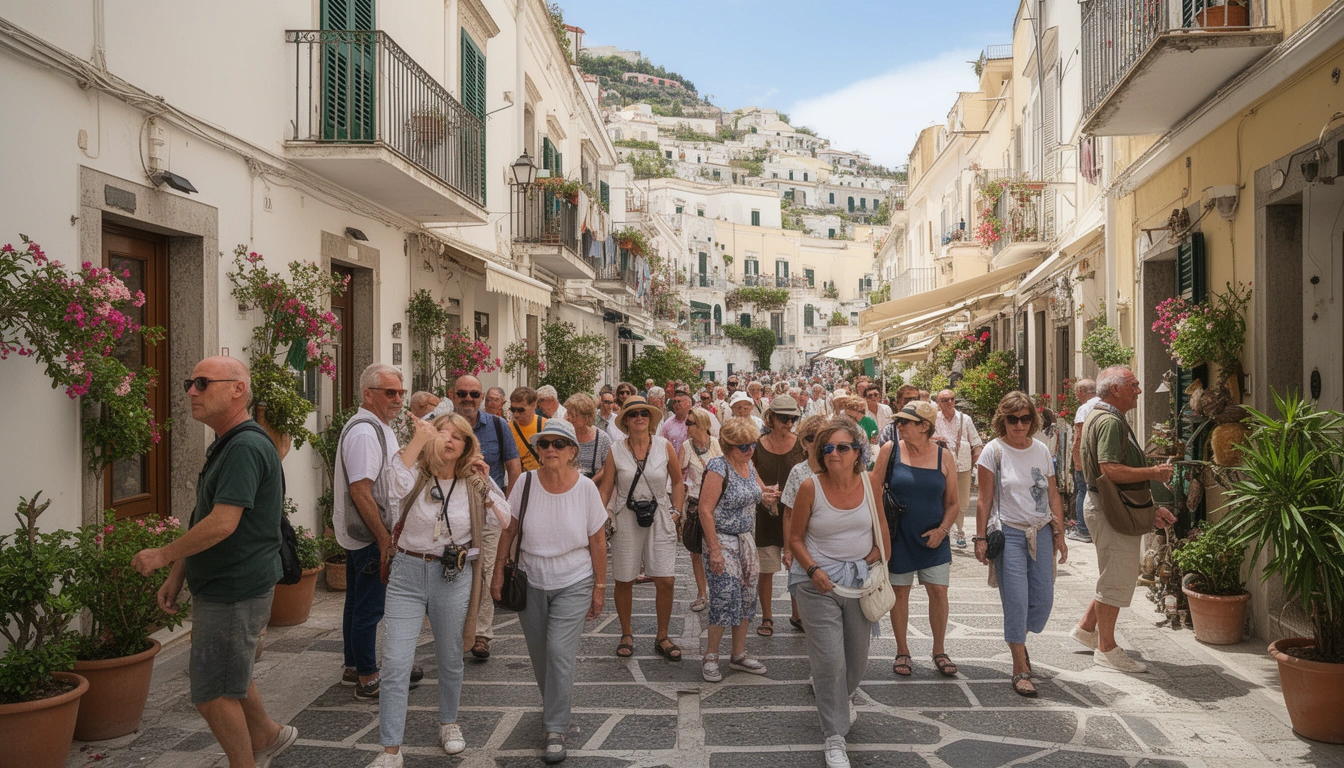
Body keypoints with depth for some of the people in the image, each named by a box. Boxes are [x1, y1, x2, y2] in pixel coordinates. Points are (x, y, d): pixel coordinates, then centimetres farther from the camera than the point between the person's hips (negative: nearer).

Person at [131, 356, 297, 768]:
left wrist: (162, 555, -15)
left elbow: (221, 525, -28)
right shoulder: (225, 445, 13)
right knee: (219, 673, 25)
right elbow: (202, 519, 18)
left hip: (234, 591, -11)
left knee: (213, 692, 1)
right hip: (222, 586, 11)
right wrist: (176, 576, 15)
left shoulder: (246, 448, -22)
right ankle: (267, 735, 42)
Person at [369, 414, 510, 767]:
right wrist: (418, 439, -30)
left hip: (453, 578, 1)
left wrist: (485, 485, -9)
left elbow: (502, 522, -3)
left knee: (450, 659, 16)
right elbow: (397, 486, -26)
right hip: (408, 573, -1)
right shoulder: (418, 474, -2)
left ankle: (448, 722, 40)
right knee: (395, 663, -6)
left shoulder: (474, 483, 3)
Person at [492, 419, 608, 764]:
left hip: (573, 584, -2)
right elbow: (508, 530, 1)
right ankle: (554, 702, 41)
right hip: (531, 583, 3)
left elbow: (597, 540, -4)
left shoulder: (585, 488, -12)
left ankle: (556, 731, 2)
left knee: (559, 651, -11)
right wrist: (498, 573, 1)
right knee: (539, 652, 12)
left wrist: (600, 587, -1)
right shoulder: (525, 484, -9)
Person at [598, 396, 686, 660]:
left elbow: (677, 481, 11)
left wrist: (677, 512, 4)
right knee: (624, 581, 6)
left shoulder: (664, 446, 0)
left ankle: (662, 638, 15)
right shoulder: (616, 450, -1)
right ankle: (626, 635, 26)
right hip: (625, 519, 0)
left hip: (659, 518, 0)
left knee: (665, 580, -3)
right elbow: (605, 489, 3)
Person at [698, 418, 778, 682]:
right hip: (723, 542, -8)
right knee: (724, 600, -8)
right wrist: (714, 550, -22)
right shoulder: (718, 467, -16)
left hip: (747, 541, 8)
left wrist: (767, 496, 1)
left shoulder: (749, 466, 7)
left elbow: (757, 494, 26)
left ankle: (738, 655, 23)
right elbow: (705, 510, -19)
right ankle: (710, 658, 8)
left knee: (747, 598, 10)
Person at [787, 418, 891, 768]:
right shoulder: (810, 487, -13)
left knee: (857, 659, 15)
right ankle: (834, 737, 8)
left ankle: (835, 699, 48)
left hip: (860, 579, 4)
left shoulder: (870, 482, -5)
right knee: (830, 658, -8)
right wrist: (813, 570, -17)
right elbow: (795, 538, -4)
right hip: (819, 582, -3)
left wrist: (879, 552, 4)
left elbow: (881, 520, 14)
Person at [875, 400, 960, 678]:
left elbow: (953, 503, 6)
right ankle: (902, 651, 24)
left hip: (933, 538, 1)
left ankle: (939, 651, 21)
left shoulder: (944, 456, -2)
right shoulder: (890, 450, -6)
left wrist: (942, 529, -8)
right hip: (898, 537, -1)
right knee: (900, 592, 8)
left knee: (939, 591, 2)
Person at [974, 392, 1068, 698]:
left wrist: (1059, 533, 8)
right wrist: (981, 538, -7)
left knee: (1044, 599, 3)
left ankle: (1018, 640, 33)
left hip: (1041, 532, 4)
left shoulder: (1041, 451, 7)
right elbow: (985, 499, -5)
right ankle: (1020, 669, 7)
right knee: (1016, 601, -5)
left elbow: (1053, 496, 12)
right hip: (1009, 533, -4)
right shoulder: (994, 451, -5)